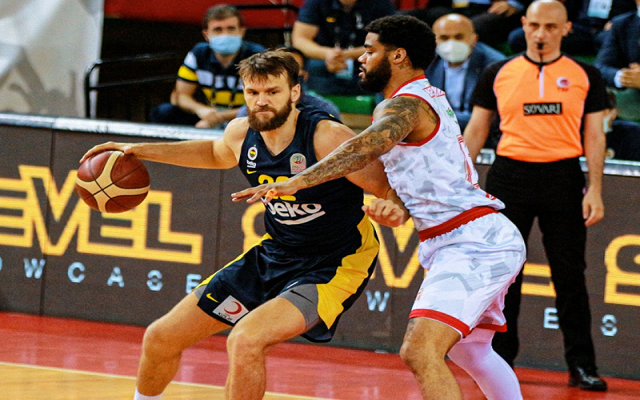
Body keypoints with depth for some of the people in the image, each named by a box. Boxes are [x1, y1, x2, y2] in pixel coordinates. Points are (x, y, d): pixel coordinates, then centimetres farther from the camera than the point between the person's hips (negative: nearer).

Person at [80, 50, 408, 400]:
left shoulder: (327, 138, -25)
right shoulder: (242, 134, -5)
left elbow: (398, 190, -20)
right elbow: (215, 153, 21)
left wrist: (394, 211, -44)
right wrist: (141, 150, 15)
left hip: (333, 267, -7)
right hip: (272, 255, 7)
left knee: (245, 340, -32)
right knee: (161, 338, 9)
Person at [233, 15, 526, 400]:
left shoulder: (405, 105, -14)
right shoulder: (428, 98, 18)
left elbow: (364, 149, -33)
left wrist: (295, 183, -42)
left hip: (473, 243, -11)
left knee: (420, 351, -24)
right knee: (470, 350, 29)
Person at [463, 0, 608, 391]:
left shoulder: (586, 76, 5)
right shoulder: (498, 74, 7)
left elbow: (594, 136, 5)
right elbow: (476, 130, 12)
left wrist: (595, 190, -4)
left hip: (563, 178, -1)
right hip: (510, 175, 1)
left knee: (570, 274, 1)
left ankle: (582, 365, 6)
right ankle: (500, 359, 11)